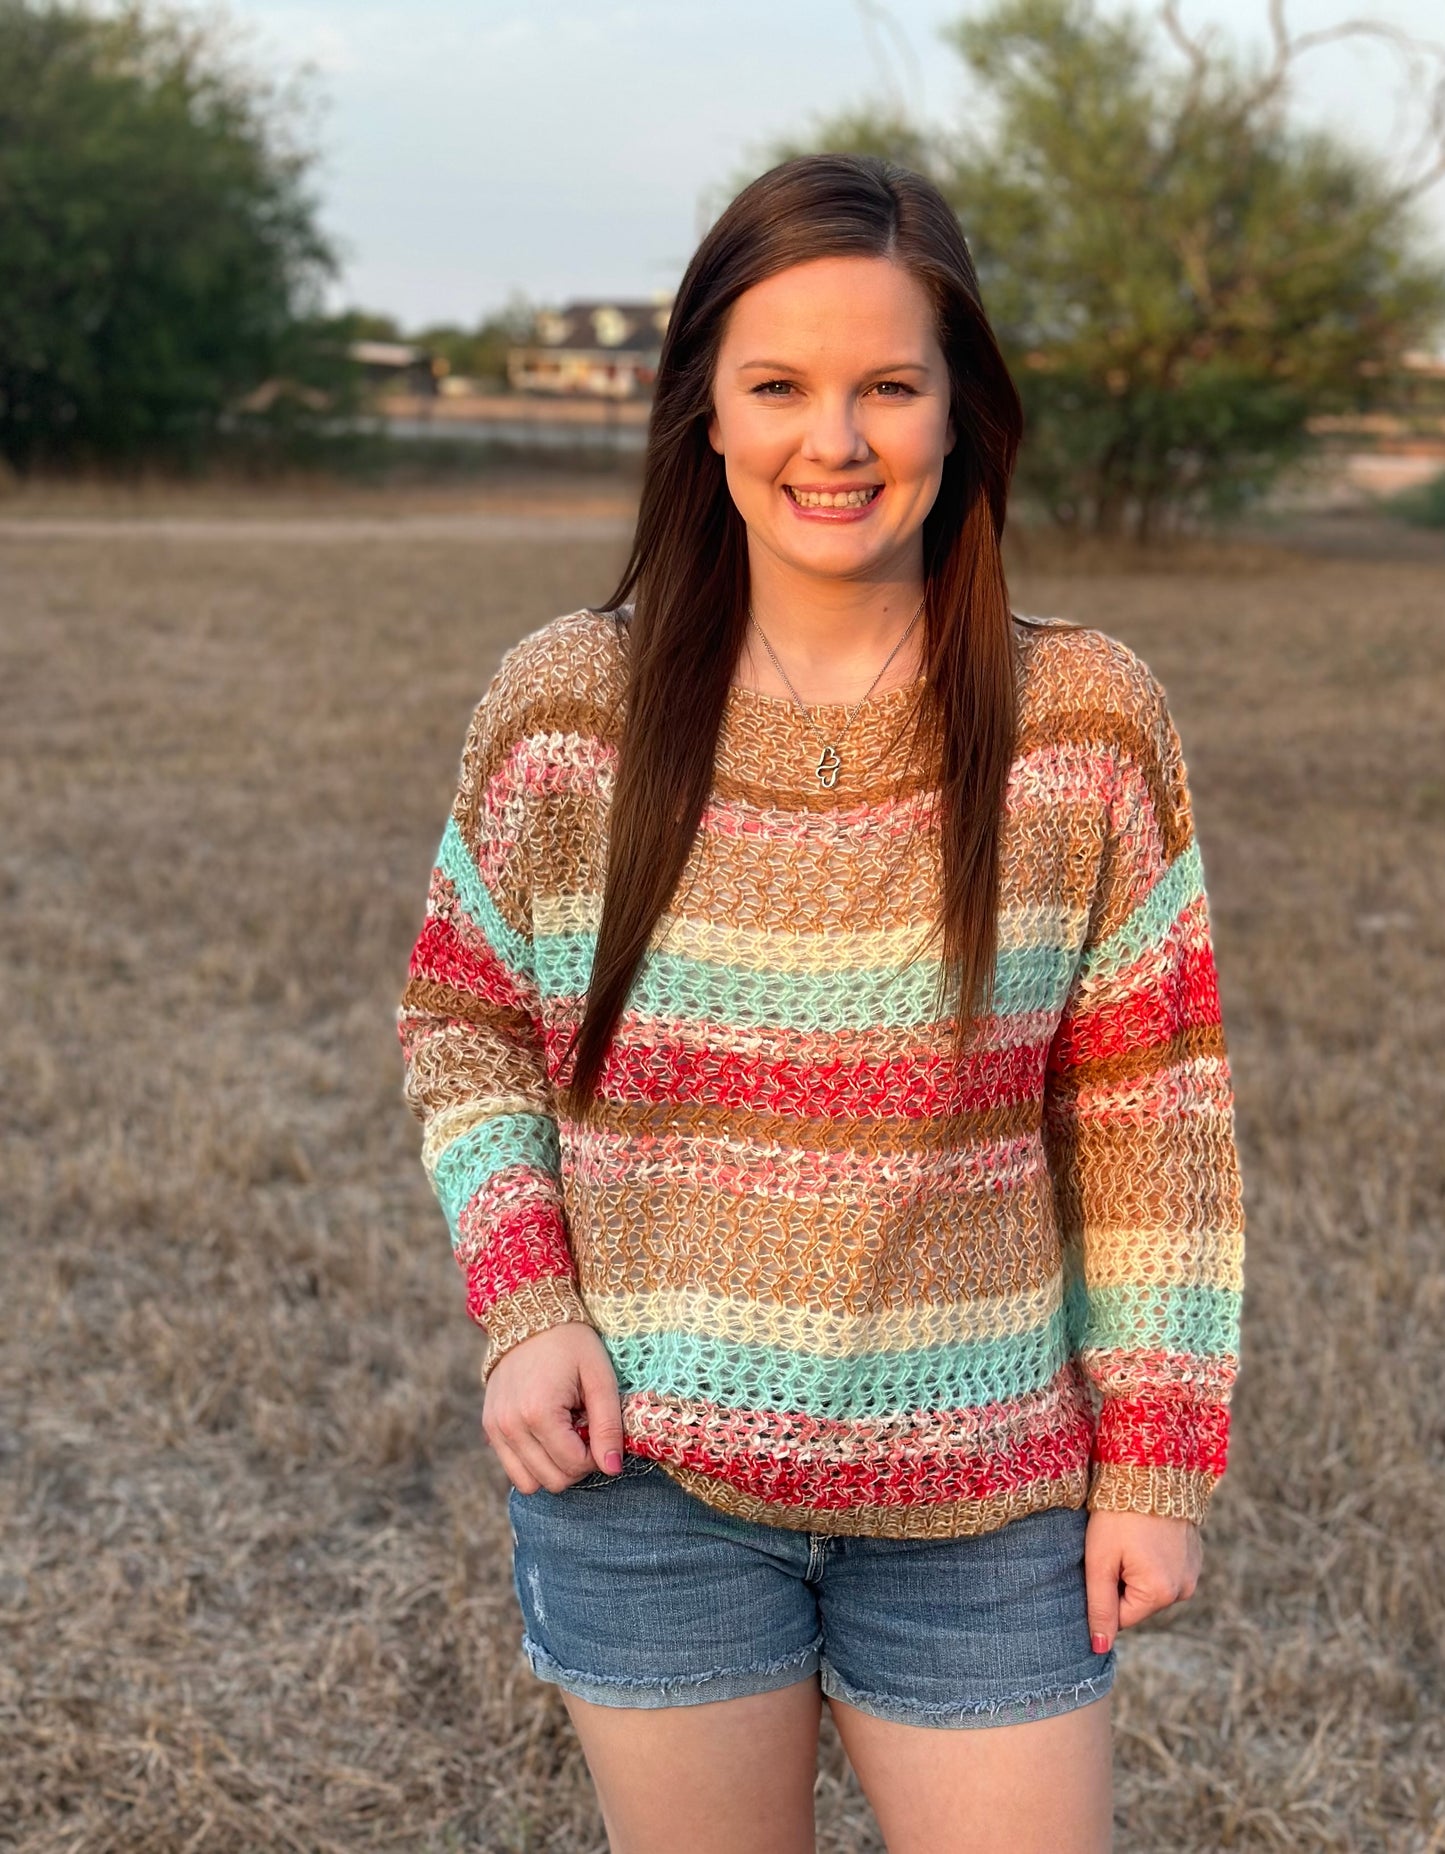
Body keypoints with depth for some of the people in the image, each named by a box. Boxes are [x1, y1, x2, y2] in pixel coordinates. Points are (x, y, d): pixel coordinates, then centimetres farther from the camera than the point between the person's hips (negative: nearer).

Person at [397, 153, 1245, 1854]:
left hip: (981, 1493, 0)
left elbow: (1147, 1112, -1)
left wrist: (1157, 1457, -1)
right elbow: (464, 1023, 7)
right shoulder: (561, 708, -5)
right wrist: (521, 1306, -7)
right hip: (646, 1472, 1)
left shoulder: (1085, 722, -6)